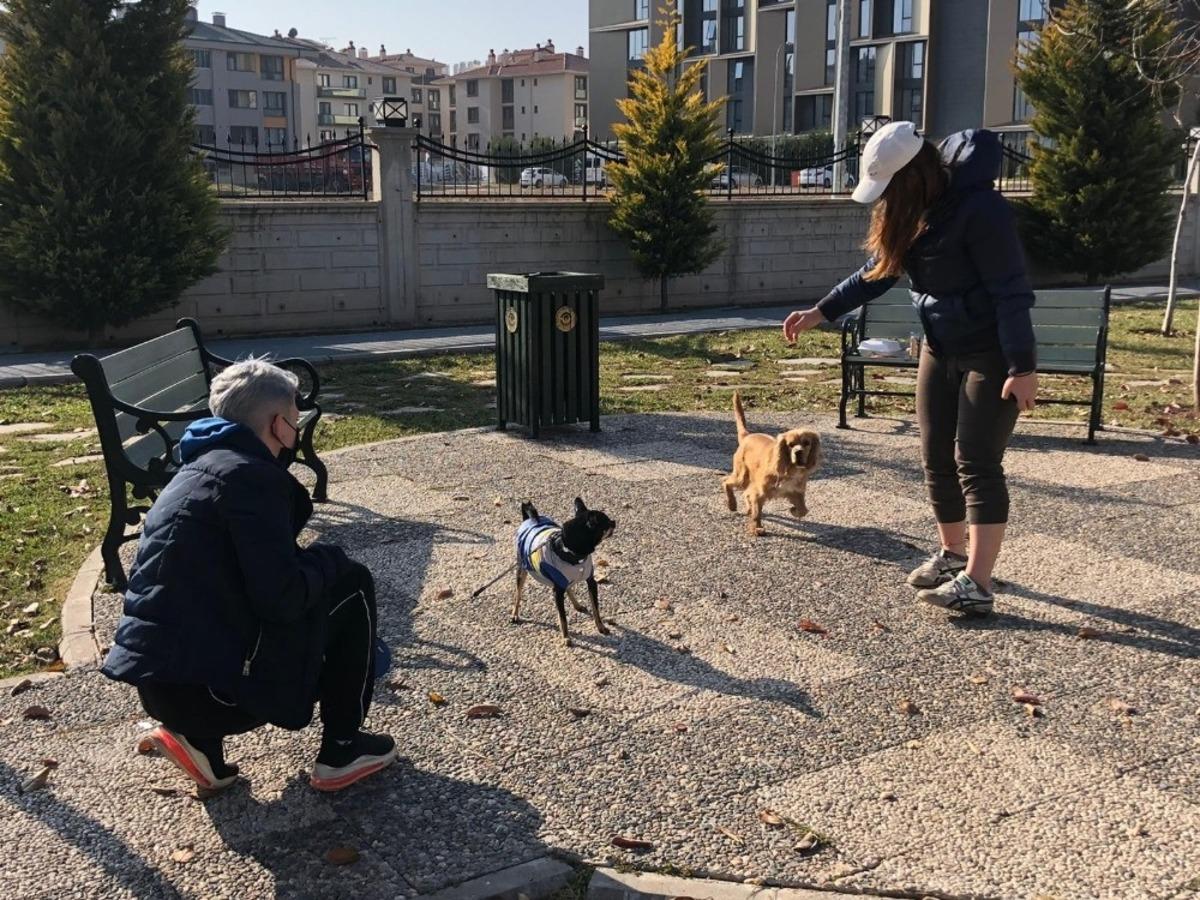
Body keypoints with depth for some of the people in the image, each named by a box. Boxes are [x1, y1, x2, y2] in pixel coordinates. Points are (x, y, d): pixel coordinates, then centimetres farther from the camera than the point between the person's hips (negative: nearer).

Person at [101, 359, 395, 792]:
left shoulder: (202, 468, 17)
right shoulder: (250, 476, -12)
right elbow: (282, 597, -18)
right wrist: (328, 560, -1)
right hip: (205, 683, -9)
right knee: (351, 584, 5)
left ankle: (198, 735, 14)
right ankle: (343, 750, 12)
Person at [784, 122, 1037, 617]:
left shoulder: (979, 209, -24)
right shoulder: (909, 213, 2)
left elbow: (1011, 291, -24)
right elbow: (877, 272, 13)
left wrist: (1022, 368, -25)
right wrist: (821, 312, 8)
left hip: (993, 354, -8)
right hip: (941, 349, 8)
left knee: (977, 462, -10)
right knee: (937, 459, 11)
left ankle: (976, 585, -8)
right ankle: (952, 554, 28)